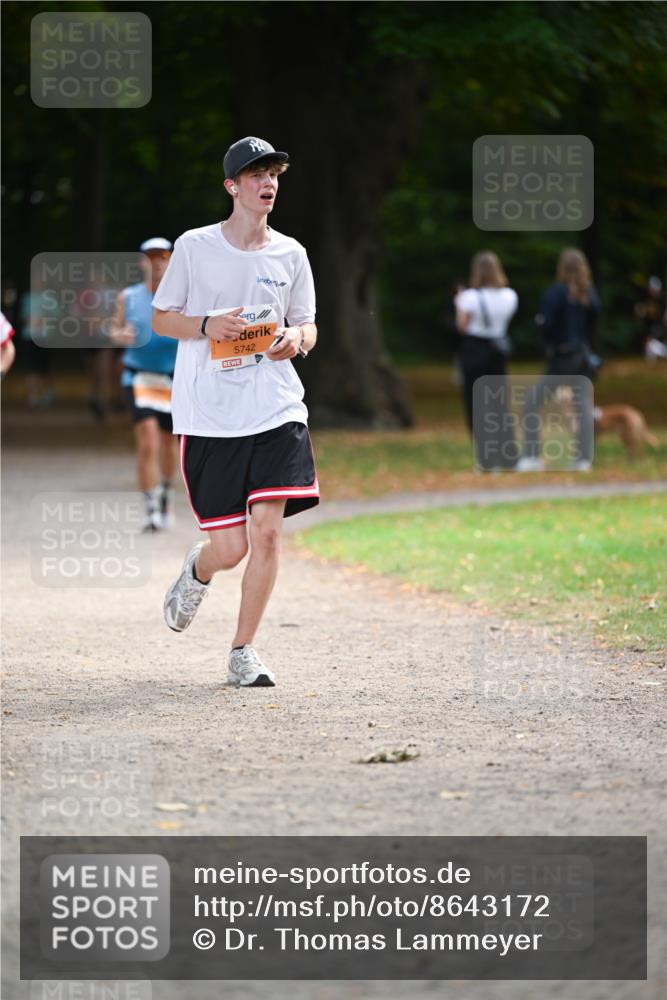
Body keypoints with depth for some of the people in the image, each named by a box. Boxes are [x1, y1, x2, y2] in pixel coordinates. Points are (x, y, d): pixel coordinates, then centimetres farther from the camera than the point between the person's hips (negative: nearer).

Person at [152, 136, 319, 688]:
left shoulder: (290, 254, 8)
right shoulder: (194, 247, 0)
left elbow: (308, 327, 16)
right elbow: (161, 318, 6)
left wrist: (296, 339, -8)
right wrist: (208, 325, -13)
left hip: (276, 410, 2)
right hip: (208, 415, -2)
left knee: (267, 529, -11)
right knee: (231, 548, -4)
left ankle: (244, 652, 3)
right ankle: (197, 571, 35)